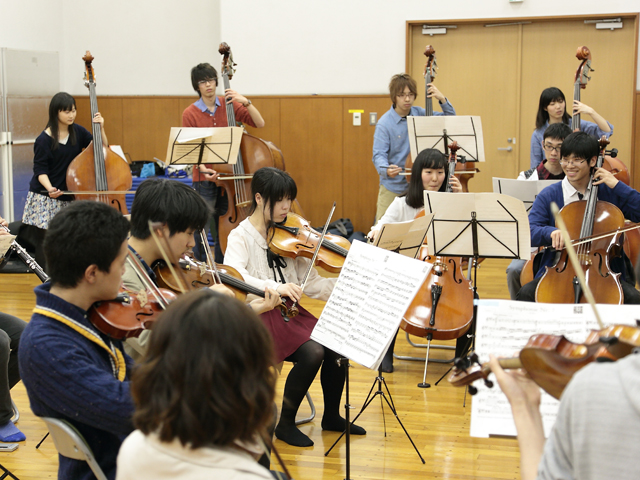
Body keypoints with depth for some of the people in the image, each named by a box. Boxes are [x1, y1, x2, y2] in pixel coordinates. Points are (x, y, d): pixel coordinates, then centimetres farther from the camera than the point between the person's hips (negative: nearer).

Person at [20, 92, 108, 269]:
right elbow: (40, 170, -8)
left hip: (69, 196, 4)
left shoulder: (78, 132, 5)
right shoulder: (44, 140, -9)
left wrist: (100, 128, -5)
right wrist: (50, 188, -25)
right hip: (45, 198, -4)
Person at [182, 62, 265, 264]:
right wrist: (203, 168, -24)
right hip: (205, 178, -3)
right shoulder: (190, 113, -3)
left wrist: (246, 102, -15)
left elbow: (259, 123, -2)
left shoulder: (229, 104, 4)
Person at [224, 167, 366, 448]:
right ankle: (285, 424, -6)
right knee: (312, 352, -26)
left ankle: (331, 416, 7)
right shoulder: (241, 237, -7)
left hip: (290, 311, 6)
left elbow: (309, 283, 6)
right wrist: (274, 287, -41)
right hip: (259, 316, -6)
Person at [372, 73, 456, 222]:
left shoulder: (419, 113, 3)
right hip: (392, 188, -3)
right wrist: (386, 169, -37)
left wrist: (442, 99, -8)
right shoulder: (384, 123, -11)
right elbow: (379, 155, -16)